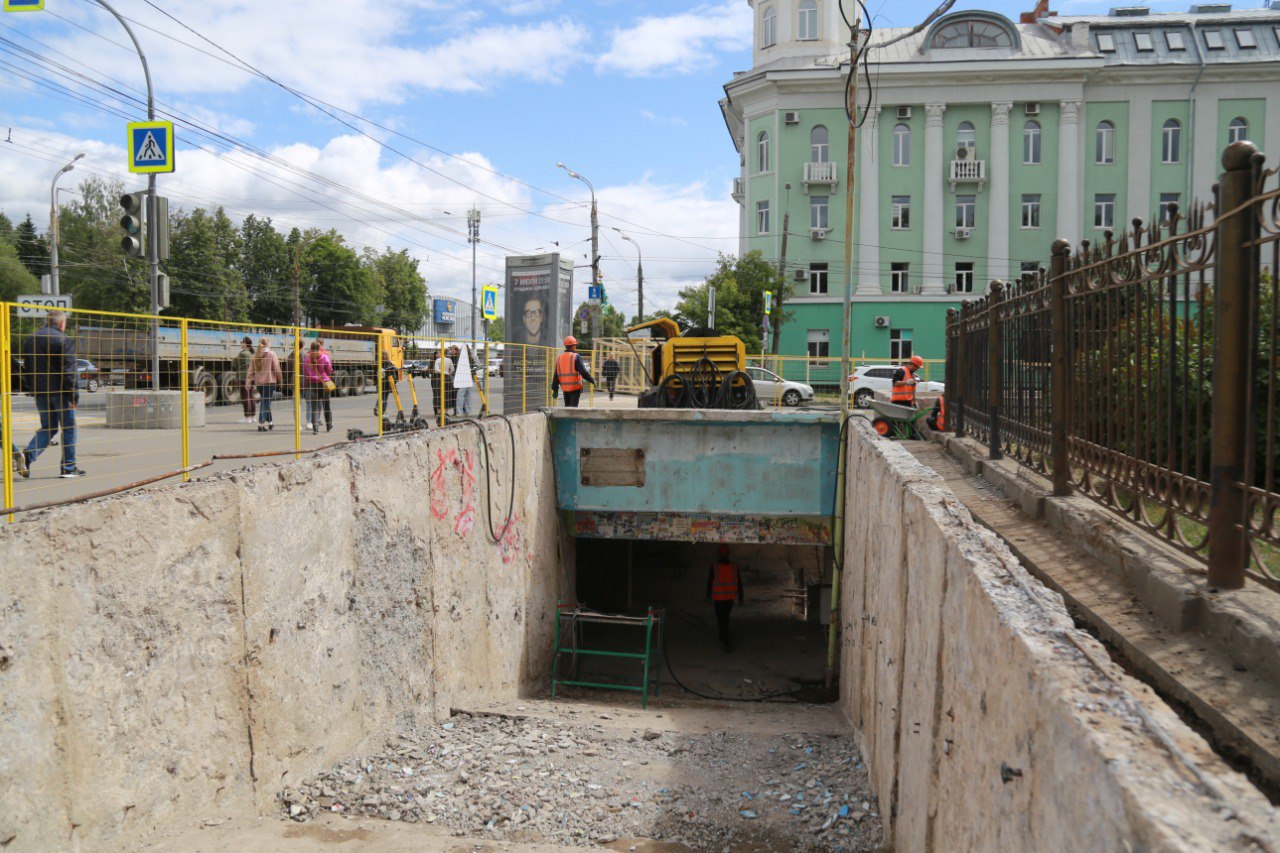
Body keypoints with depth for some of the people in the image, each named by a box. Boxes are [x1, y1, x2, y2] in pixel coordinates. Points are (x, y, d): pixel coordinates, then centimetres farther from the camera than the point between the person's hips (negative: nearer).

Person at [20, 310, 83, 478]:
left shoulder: (30, 339, 12)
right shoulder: (63, 340, -11)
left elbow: (26, 368, 15)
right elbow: (68, 370, -15)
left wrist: (32, 388, 20)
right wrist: (74, 395, -14)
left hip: (40, 392, 6)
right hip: (60, 391, -6)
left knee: (48, 427, 15)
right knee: (68, 428, 4)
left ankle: (28, 455, -7)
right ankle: (68, 467, 7)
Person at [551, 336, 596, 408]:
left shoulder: (559, 357, 7)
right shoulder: (576, 357, -10)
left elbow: (556, 375, 8)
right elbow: (583, 372, -13)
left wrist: (555, 389, 12)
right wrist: (592, 380, -1)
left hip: (564, 387, 5)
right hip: (575, 387, -5)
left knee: (567, 407, 15)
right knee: (573, 407, -4)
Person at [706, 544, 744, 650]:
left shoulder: (714, 566, -14)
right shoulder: (734, 566, -6)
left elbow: (709, 582, -8)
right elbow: (739, 583, -2)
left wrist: (708, 596, 4)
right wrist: (740, 598, 7)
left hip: (718, 598, -3)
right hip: (730, 597, 3)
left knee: (722, 620, 2)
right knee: (725, 617, 24)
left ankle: (727, 643, -7)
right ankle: (722, 638, 37)